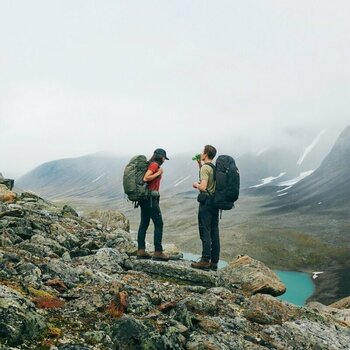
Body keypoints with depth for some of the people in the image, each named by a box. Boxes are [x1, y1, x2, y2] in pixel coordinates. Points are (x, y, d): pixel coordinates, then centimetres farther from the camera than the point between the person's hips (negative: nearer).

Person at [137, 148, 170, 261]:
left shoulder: (152, 164, 15)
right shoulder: (155, 165, -10)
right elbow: (146, 178, -20)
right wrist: (158, 173, -12)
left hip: (144, 197, 9)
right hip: (150, 198, -9)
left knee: (144, 223, 9)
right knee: (159, 223, -4)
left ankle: (141, 251, 10)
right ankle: (158, 252, -5)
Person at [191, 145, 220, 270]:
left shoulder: (205, 167, -12)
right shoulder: (215, 168, 14)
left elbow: (203, 187, -22)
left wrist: (196, 185, -1)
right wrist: (200, 165, 25)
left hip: (206, 202, -8)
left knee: (205, 232, -6)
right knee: (214, 232, 8)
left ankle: (205, 261, -7)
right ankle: (214, 261, 11)